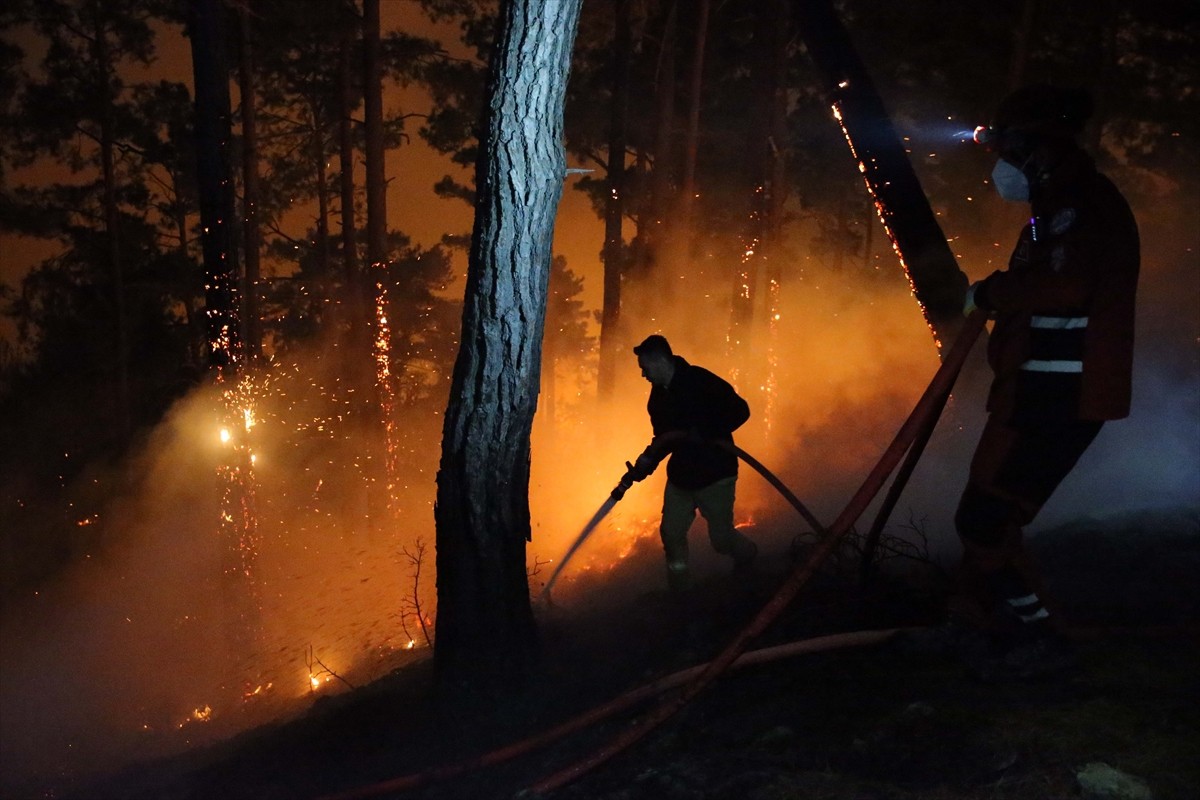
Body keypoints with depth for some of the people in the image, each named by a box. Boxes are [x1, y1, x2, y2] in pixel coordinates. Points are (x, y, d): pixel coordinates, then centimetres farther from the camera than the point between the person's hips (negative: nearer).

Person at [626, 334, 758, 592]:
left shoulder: (700, 381, -17)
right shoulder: (659, 395, 6)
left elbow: (739, 411, -20)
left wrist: (701, 433, -26)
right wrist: (647, 461, -5)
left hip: (714, 476, -7)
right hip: (680, 476, 7)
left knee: (720, 537, 3)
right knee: (671, 532, 4)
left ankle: (747, 554, 36)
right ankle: (679, 586, 21)